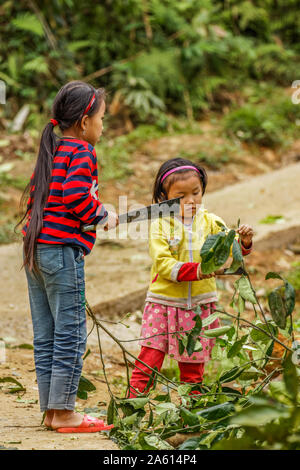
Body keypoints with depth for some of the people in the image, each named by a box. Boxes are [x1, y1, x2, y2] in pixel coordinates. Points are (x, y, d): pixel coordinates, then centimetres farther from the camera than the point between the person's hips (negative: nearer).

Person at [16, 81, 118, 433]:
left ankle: (49, 410, 15)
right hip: (63, 249, -9)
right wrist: (102, 216, -6)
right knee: (70, 333, -3)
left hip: (34, 248, 9)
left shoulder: (50, 150, 17)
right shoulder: (82, 152, -8)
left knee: (45, 336, 11)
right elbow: (76, 194, -22)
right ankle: (63, 412, -1)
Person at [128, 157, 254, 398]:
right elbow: (163, 264, -14)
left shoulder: (210, 222, 3)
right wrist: (194, 270, -26)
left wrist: (243, 242, -27)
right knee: (148, 362, -6)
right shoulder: (160, 225, -5)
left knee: (193, 369, 10)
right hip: (163, 303, -2)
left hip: (199, 305, 2)